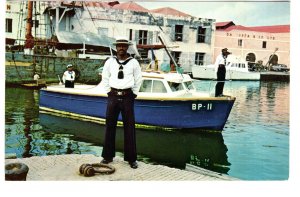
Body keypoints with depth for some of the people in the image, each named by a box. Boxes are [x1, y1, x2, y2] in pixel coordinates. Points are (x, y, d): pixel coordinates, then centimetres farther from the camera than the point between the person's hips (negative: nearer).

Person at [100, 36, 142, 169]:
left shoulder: (134, 62, 2)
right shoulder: (110, 62, 5)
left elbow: (138, 79, 9)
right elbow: (105, 78, 14)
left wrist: (134, 94, 5)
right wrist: (108, 91, 8)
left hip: (127, 96, -1)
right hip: (113, 96, 2)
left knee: (129, 127, 1)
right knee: (110, 126, 5)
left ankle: (131, 158, 8)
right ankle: (108, 156, 16)